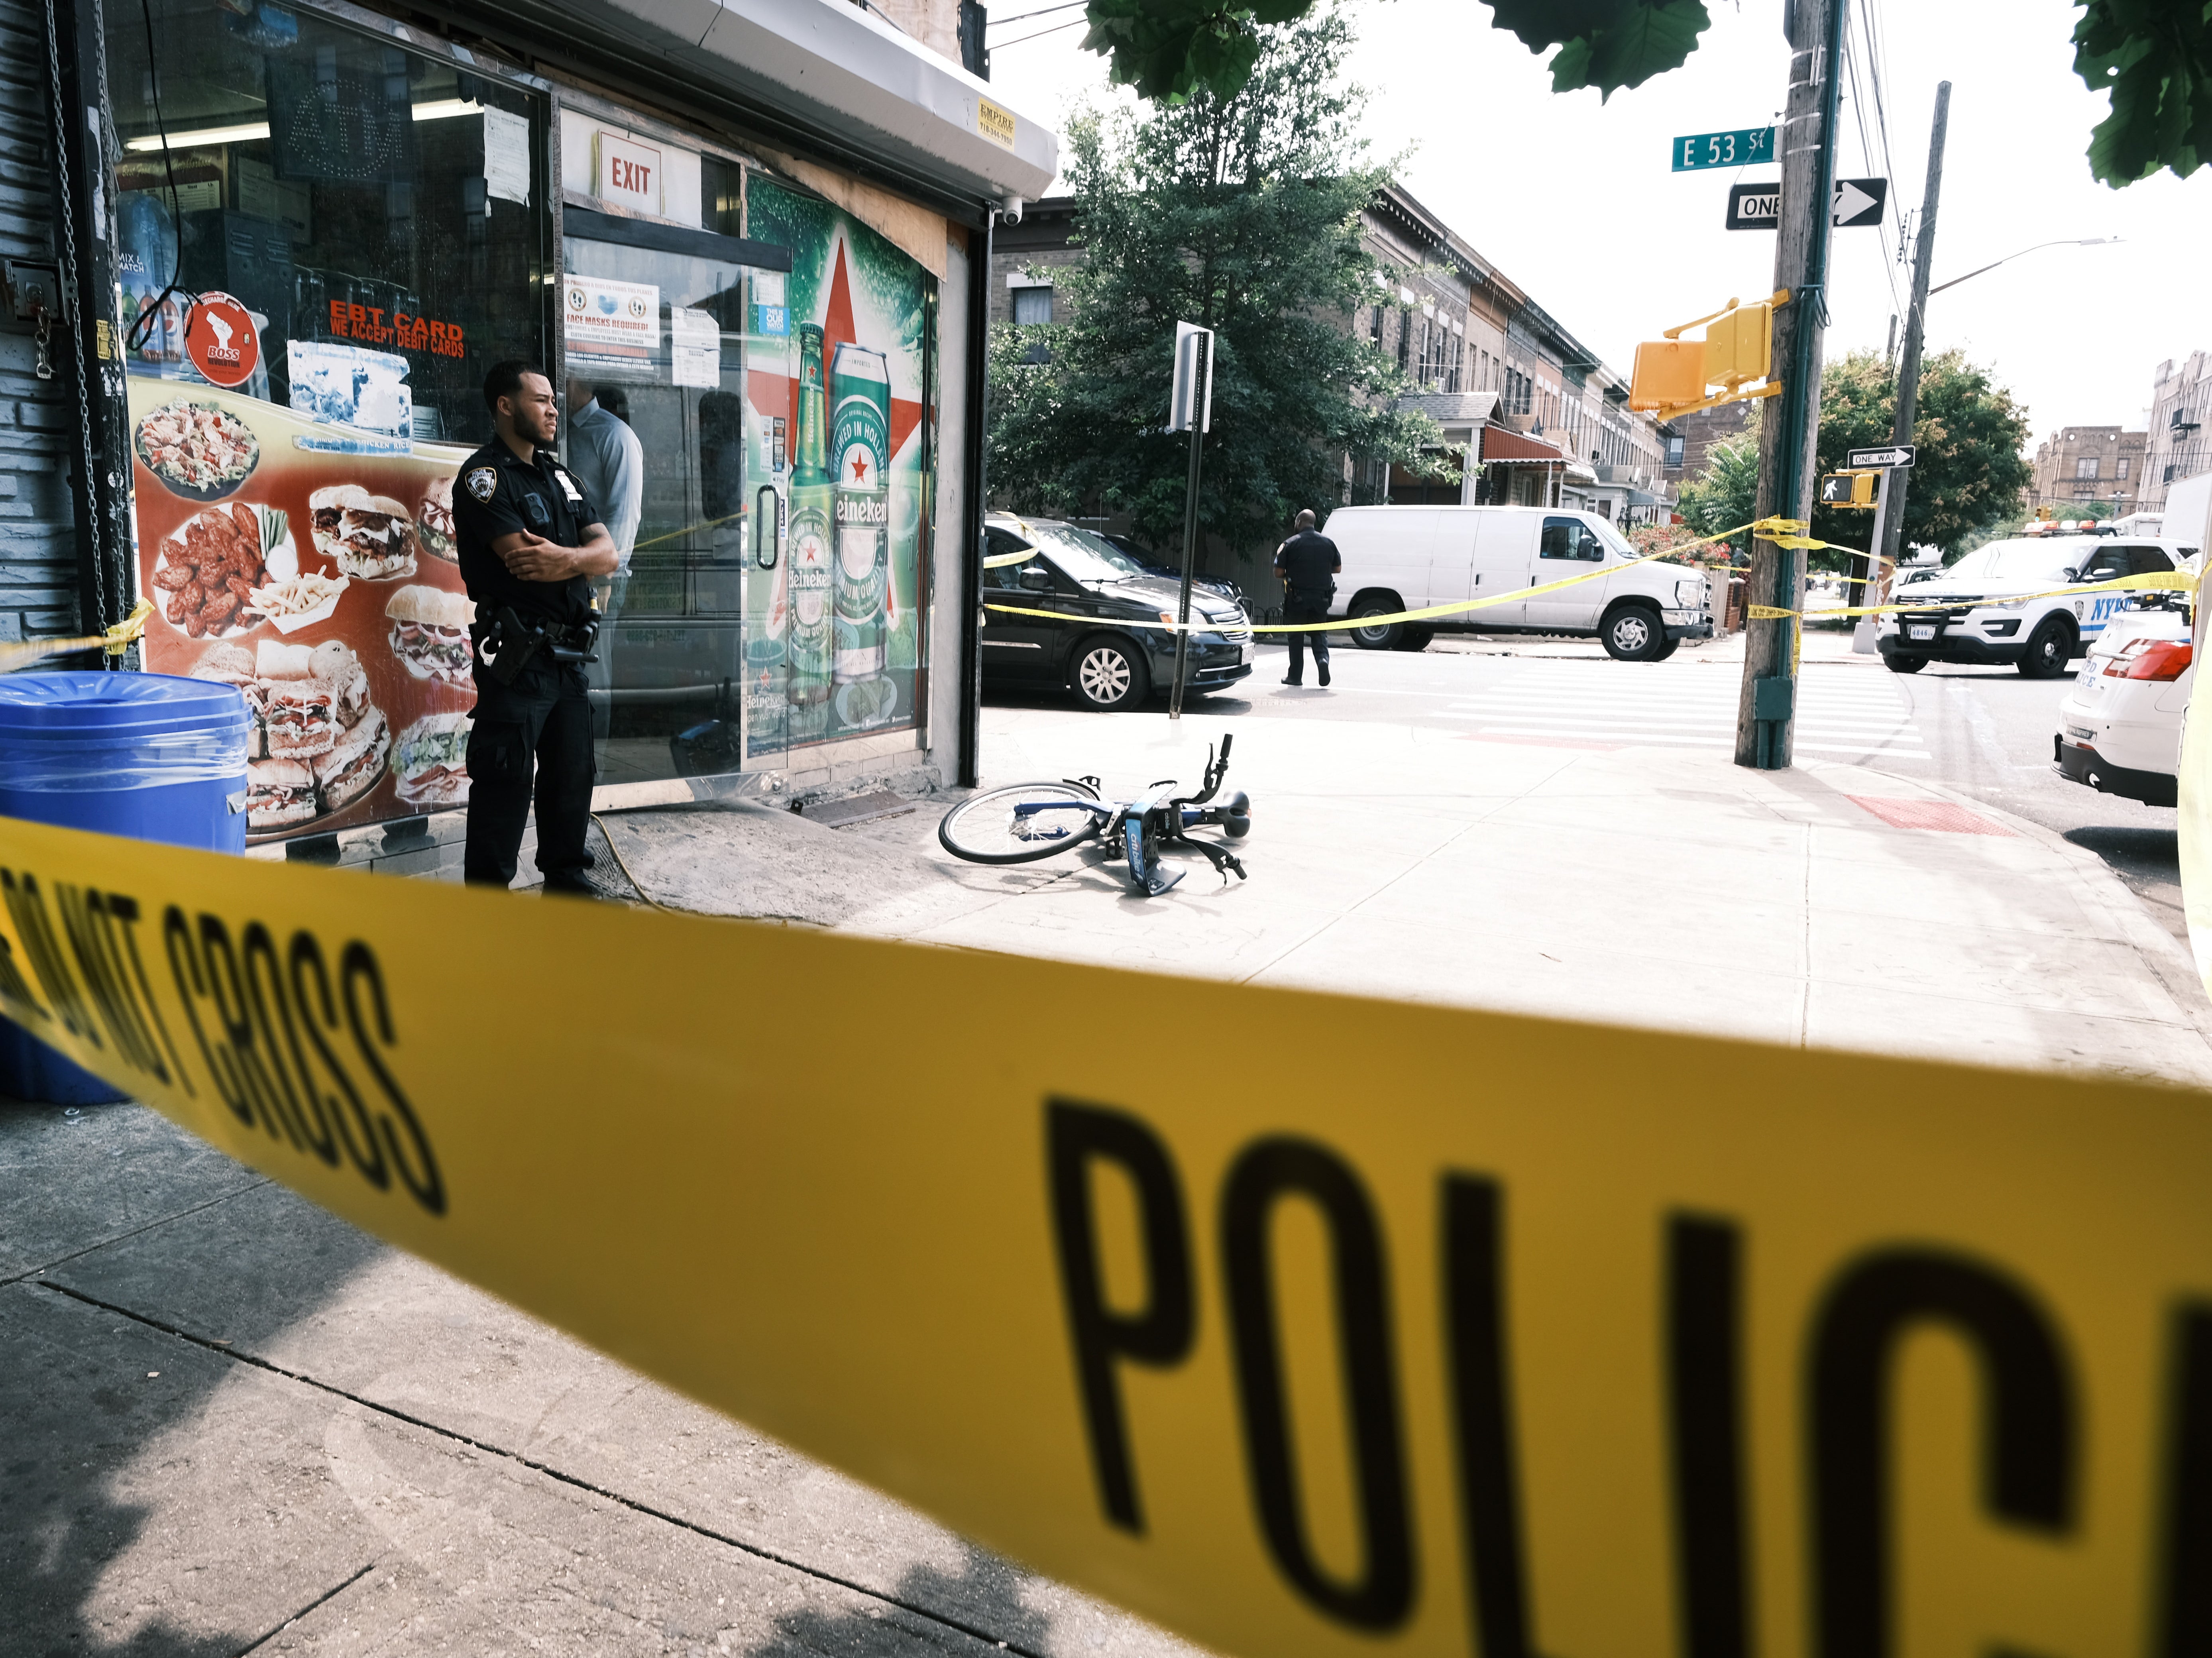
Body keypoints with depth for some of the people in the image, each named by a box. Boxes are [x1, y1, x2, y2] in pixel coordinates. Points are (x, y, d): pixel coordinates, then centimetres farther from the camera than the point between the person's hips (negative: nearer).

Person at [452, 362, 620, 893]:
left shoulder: (560, 476, 17)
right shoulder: (484, 476, -7)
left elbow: (609, 553, 5)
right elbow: (526, 562, -20)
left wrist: (563, 558, -16)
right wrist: (585, 557, -5)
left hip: (568, 657, 8)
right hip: (517, 656, -8)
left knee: (572, 774, 15)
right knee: (504, 784, -3)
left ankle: (568, 881, 28)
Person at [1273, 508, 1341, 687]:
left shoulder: (1291, 544, -9)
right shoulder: (1328, 543, 4)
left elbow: (1278, 572, -8)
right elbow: (1338, 568, 13)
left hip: (1297, 597, -3)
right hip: (1321, 596, 3)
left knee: (1296, 637, 7)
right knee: (1319, 632, 14)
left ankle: (1296, 676, 11)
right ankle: (1323, 659, -12)